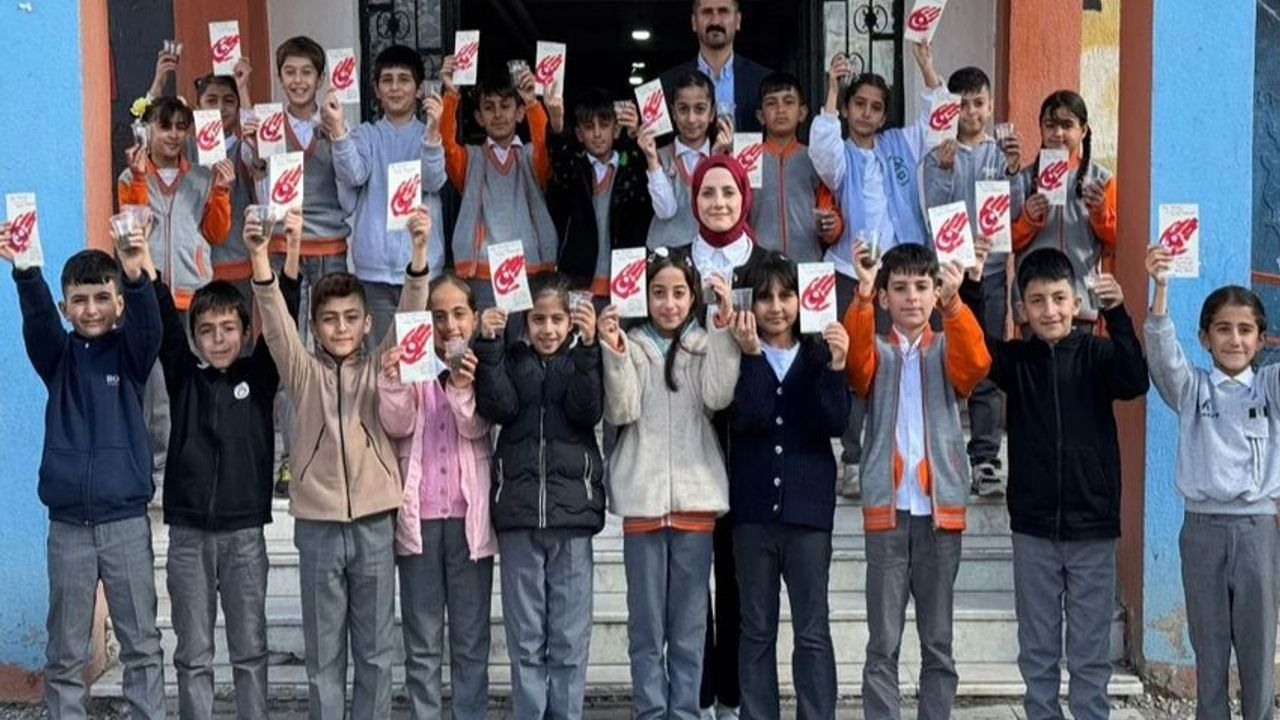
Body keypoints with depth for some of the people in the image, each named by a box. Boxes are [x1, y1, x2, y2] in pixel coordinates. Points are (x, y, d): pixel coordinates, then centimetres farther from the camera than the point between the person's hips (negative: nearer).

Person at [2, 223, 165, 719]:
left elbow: (149, 322, -18)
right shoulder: (58, 356, 5)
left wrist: (135, 274, -39)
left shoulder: (130, 352, 2)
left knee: (141, 643, 5)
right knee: (65, 650, 6)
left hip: (126, 522, -1)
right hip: (68, 525, 1)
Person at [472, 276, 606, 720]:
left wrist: (587, 347, -19)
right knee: (525, 639, 3)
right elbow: (497, 408, -7)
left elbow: (588, 411, -9)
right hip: (519, 514, 1)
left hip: (572, 512, 0)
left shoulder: (583, 359, 9)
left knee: (570, 639, 2)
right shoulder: (509, 361, 11)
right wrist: (488, 345, -13)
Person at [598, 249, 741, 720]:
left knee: (690, 619, 5)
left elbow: (718, 397, -11)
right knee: (646, 620, 4)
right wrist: (614, 350, -15)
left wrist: (723, 328, -15)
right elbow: (620, 412, -6)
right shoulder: (630, 345, 6)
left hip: (696, 495, 1)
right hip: (643, 496, 0)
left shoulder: (707, 344, 8)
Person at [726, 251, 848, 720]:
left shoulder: (818, 354, 5)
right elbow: (747, 417, -14)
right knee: (757, 630, 8)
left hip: (808, 508, 0)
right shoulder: (738, 356, 2)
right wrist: (753, 355, -21)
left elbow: (835, 423, -7)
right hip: (753, 508, 0)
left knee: (813, 630, 3)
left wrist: (834, 368, -19)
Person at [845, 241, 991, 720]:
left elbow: (976, 362, -12)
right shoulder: (876, 353, 9)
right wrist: (862, 294, -28)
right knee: (882, 643, -1)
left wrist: (953, 302, -27)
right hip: (887, 510, -1)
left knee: (938, 642, 7)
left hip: (940, 510, 1)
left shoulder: (946, 350, 10)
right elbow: (855, 357, -15)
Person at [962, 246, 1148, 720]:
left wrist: (1117, 314, -32)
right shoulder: (1015, 359, 2)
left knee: (1090, 653, 7)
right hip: (1033, 527, 1)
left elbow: (1135, 382, -20)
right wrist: (970, 288, -33)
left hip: (1092, 527, -1)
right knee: (1037, 651, 9)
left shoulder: (1097, 354, -1)